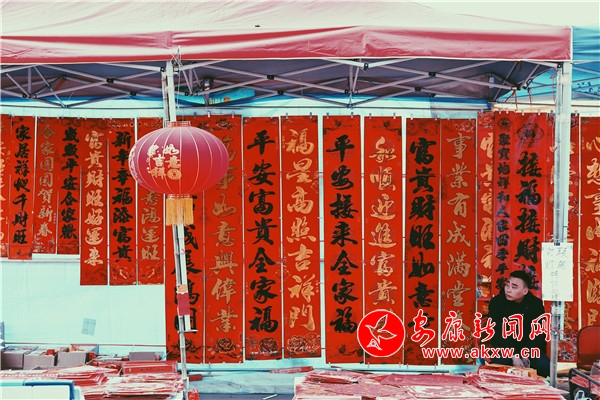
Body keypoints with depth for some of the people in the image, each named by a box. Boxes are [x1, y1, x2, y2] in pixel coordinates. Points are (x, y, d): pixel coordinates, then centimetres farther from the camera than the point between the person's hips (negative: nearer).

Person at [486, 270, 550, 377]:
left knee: (545, 368, -22)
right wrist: (513, 356, -27)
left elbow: (539, 333, -5)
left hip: (529, 347, 2)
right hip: (504, 347, -2)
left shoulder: (536, 304, -5)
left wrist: (526, 353, -20)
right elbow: (498, 334, -16)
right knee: (499, 362, -32)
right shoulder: (497, 302, -11)